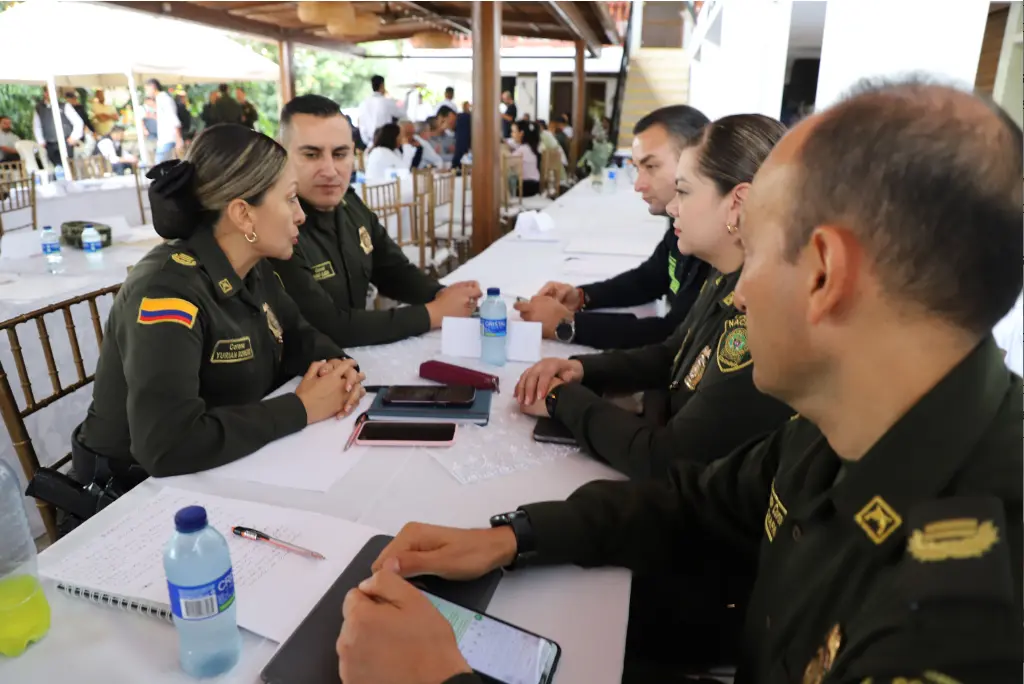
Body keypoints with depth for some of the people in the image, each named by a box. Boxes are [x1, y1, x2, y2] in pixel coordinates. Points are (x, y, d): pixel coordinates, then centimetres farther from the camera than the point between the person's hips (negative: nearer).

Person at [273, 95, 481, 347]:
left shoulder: (350, 204, 1)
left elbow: (396, 273, 11)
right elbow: (330, 328, -25)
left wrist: (441, 294, -10)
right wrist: (434, 313, -20)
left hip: (359, 356, 7)